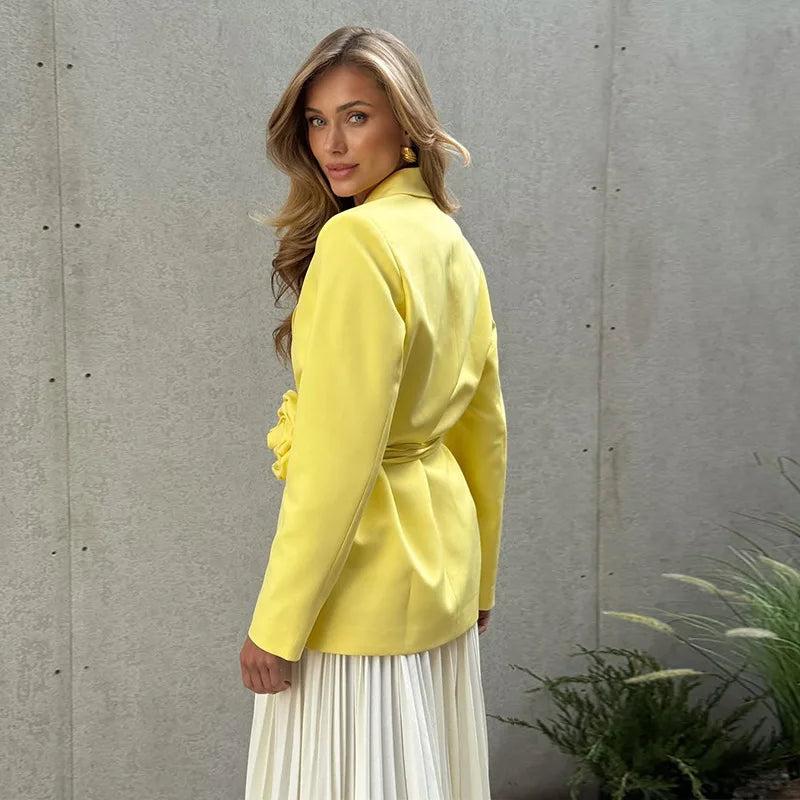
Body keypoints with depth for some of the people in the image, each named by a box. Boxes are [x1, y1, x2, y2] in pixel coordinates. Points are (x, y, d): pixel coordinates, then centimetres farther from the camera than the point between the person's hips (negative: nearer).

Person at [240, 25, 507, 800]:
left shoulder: (356, 240, -18)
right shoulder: (452, 243, 8)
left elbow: (339, 456, -21)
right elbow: (486, 433, 14)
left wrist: (277, 621, -15)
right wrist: (477, 582, 22)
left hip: (363, 580, -8)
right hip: (439, 571, 8)